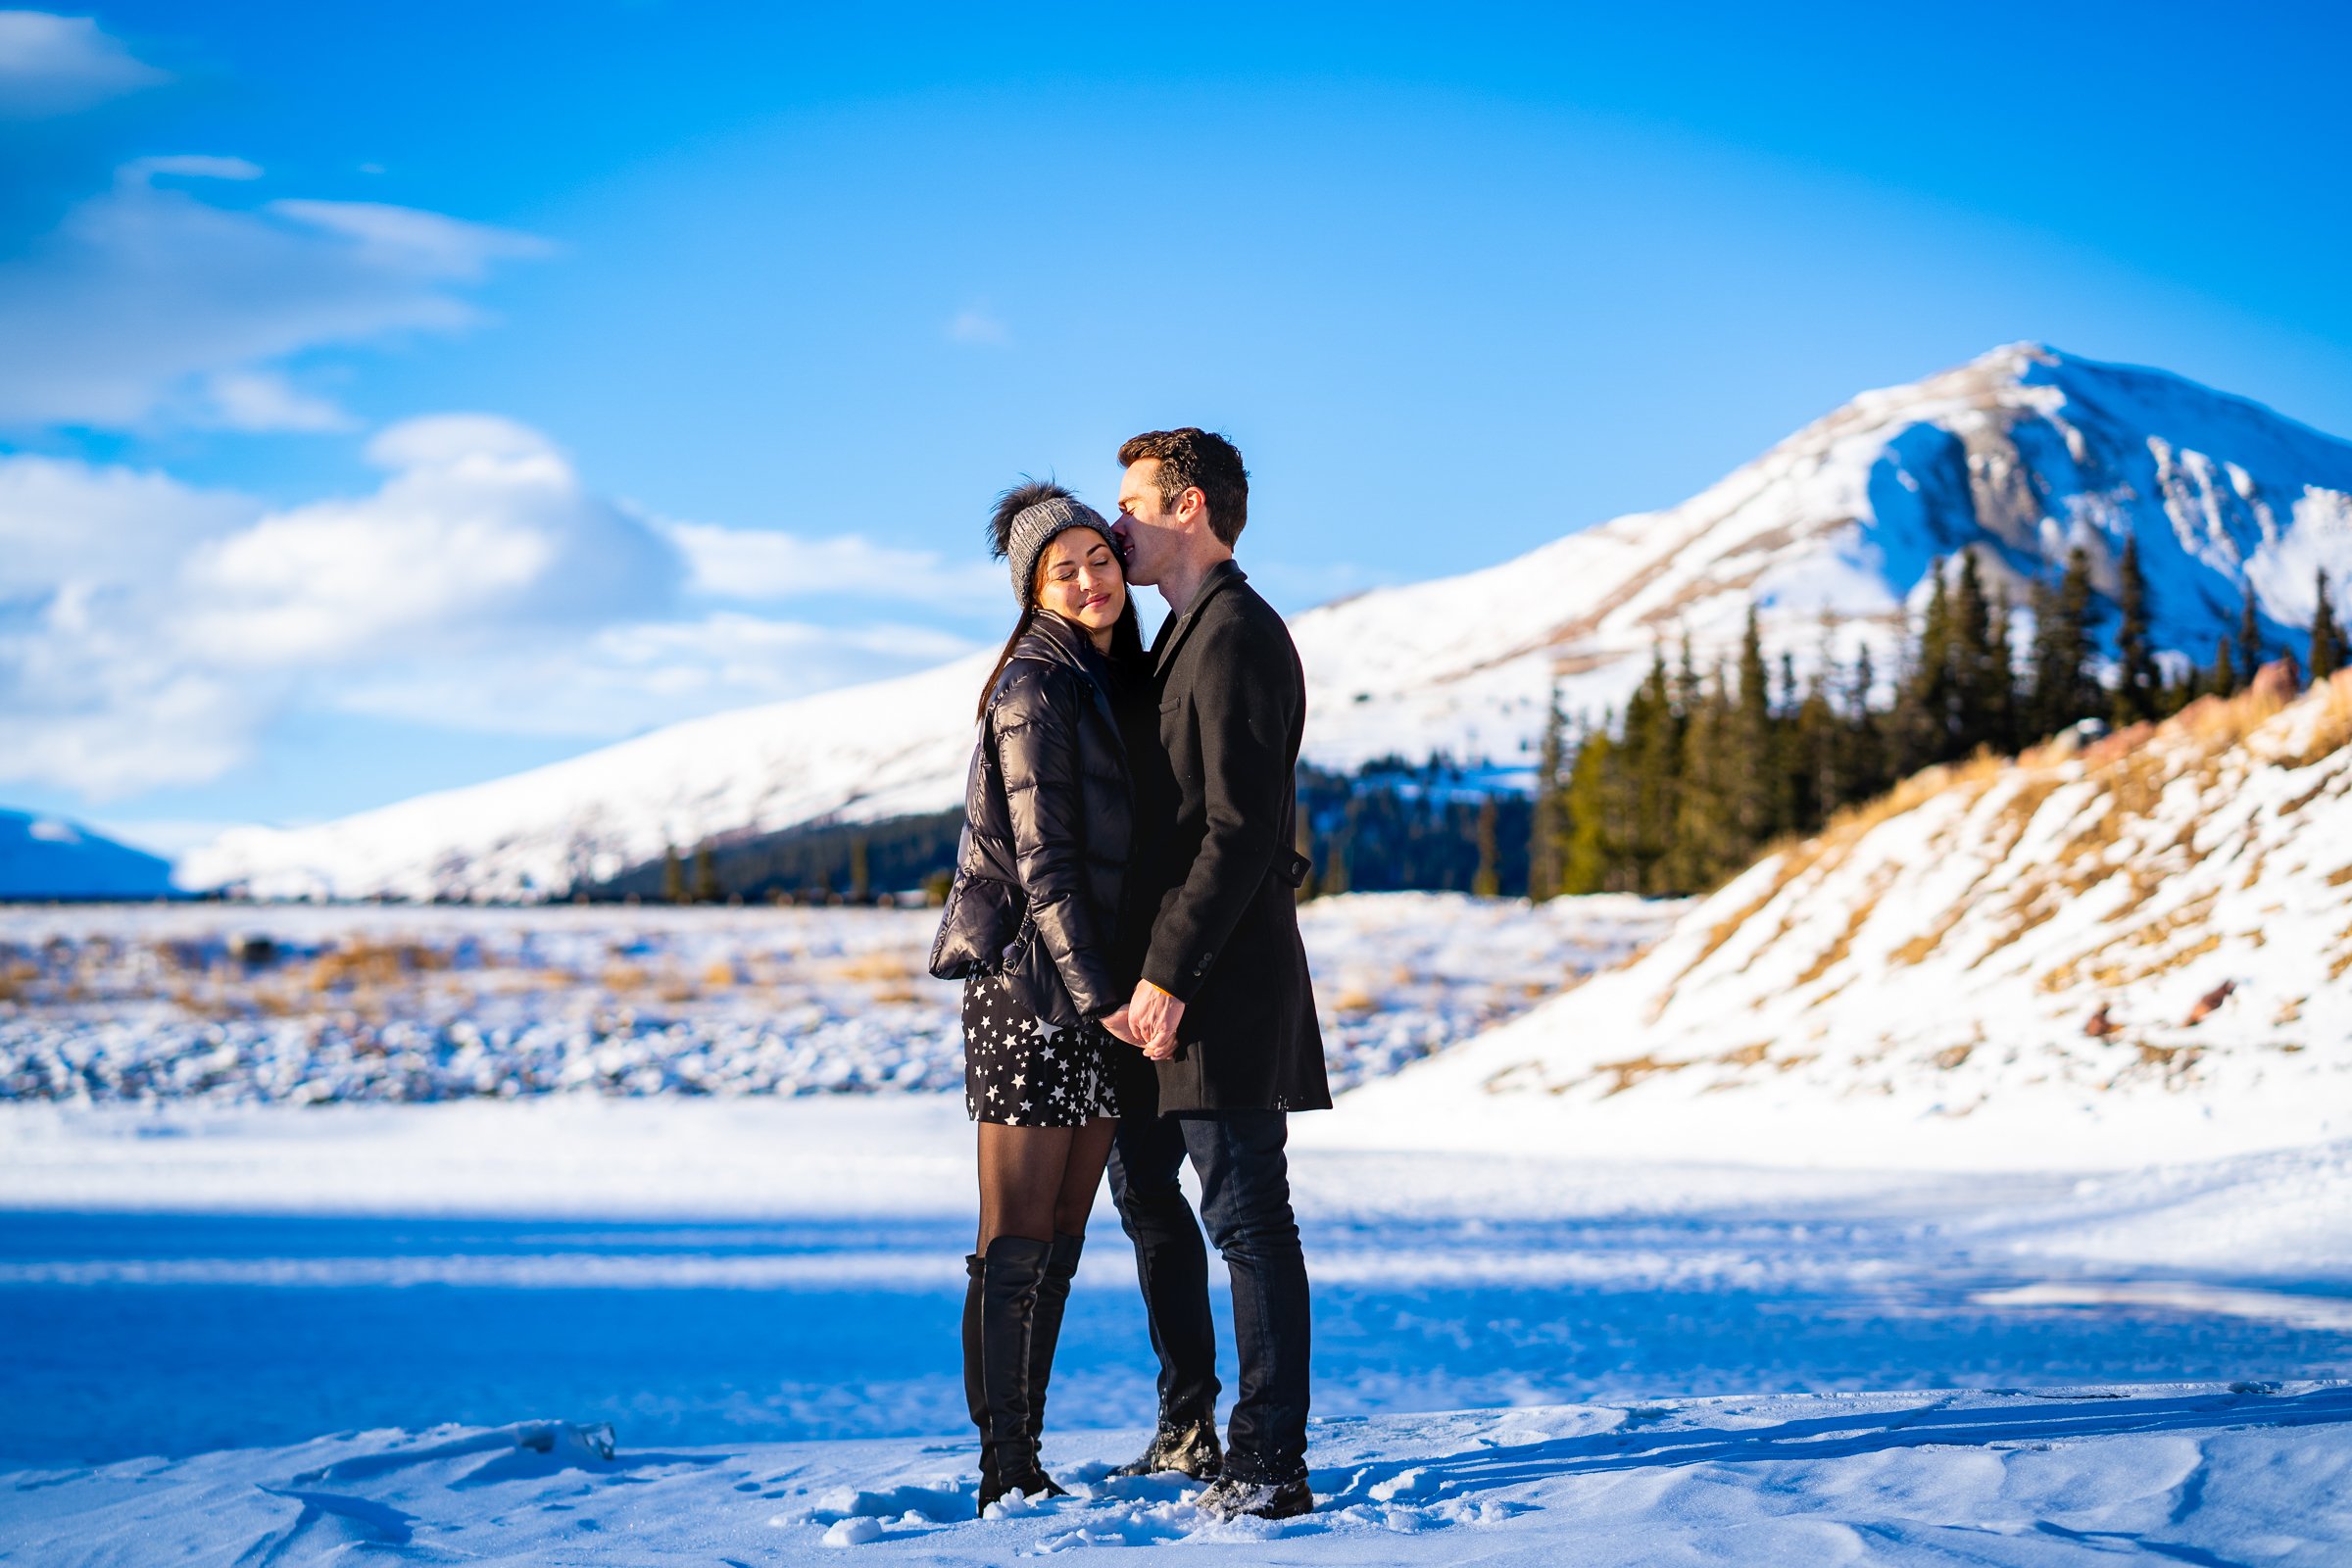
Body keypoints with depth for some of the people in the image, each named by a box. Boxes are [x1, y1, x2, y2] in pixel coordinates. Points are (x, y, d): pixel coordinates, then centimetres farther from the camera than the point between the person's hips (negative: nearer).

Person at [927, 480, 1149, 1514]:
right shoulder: (1037, 690, -11)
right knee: (1017, 1243, -4)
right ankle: (1005, 1478, 0)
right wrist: (1096, 991, -20)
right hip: (1030, 983, -8)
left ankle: (1027, 1463, 15)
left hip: (1101, 986, 8)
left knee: (1061, 1242, 9)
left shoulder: (1122, 682, 14)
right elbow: (1042, 858, -16)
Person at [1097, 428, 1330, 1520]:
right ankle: (1189, 1431, 29)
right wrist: (1142, 973, 15)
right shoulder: (1186, 634, 19)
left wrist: (1169, 974, -22)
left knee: (1247, 1216, -7)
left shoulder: (1238, 637, -13)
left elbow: (1242, 827, -21)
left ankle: (1270, 1464, -3)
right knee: (1146, 1188, 18)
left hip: (1223, 981, -11)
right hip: (1164, 973, 11)